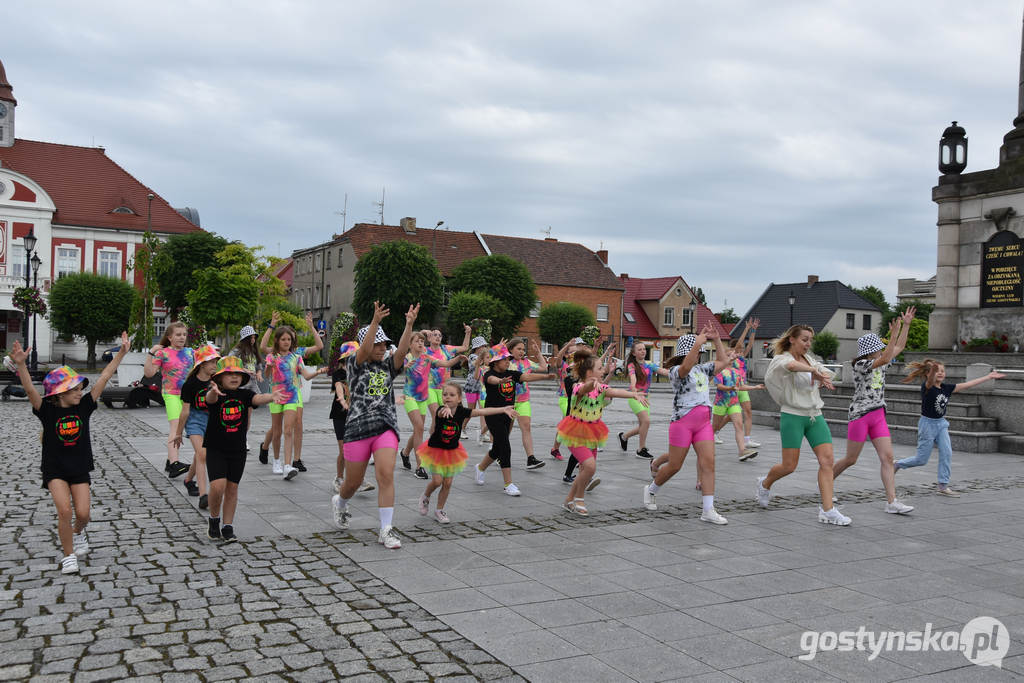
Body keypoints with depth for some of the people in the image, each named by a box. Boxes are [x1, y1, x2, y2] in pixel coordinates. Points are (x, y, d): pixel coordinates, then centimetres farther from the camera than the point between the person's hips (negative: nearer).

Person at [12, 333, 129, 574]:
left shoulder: (84, 406, -3)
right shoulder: (47, 410, -10)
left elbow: (104, 378, -7)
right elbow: (29, 389, -25)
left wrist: (121, 353, -11)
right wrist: (20, 364, -42)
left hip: (80, 468, 3)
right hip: (55, 469, -2)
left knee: (83, 514, -3)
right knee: (64, 510, -17)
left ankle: (77, 531, 35)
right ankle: (68, 555, 3)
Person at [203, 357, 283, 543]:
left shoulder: (244, 394, -2)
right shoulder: (215, 394, -10)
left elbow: (258, 398, -21)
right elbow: (211, 398, -33)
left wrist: (272, 396, -44)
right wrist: (214, 391, -58)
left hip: (238, 450, 3)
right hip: (215, 449, -3)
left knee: (232, 488, 8)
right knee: (218, 485, -15)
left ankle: (227, 528, 19)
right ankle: (214, 519, 11)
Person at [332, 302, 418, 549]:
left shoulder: (388, 366, 10)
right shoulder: (355, 364, 1)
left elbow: (402, 351, -9)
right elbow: (364, 350, -20)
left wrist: (409, 324, -23)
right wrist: (375, 321, -34)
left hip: (386, 427, 2)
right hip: (358, 428, -2)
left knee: (386, 476, -14)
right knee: (353, 482, 10)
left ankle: (386, 531, -7)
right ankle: (340, 503, 46)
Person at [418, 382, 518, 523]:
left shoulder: (462, 412, -14)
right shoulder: (441, 411, -24)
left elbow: (483, 411, -8)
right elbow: (442, 413, -49)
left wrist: (503, 409, -7)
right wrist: (446, 409, -74)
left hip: (452, 451, 3)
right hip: (435, 449, -3)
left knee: (447, 482, 5)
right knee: (437, 480, -9)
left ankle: (439, 510, 25)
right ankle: (425, 497, 24)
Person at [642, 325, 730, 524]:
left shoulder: (702, 369, 16)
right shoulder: (676, 371, -8)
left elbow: (723, 361, 23)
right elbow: (685, 367, -31)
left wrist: (716, 339, 13)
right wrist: (697, 344, -41)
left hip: (704, 423, 6)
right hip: (683, 421, -6)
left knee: (708, 463, -6)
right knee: (674, 465, 3)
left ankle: (708, 510, -5)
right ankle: (651, 490, 30)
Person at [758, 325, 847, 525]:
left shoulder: (809, 358, 16)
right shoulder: (780, 359, -7)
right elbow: (791, 365, -31)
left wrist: (822, 375, -5)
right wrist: (814, 370, -37)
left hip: (815, 416, 6)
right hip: (793, 416, -6)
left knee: (827, 460, -7)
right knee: (789, 466, -2)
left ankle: (827, 510, -6)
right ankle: (765, 484, 30)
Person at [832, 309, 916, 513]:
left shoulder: (880, 363, 11)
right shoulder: (860, 365, -12)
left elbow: (899, 348, 17)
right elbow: (885, 359, -27)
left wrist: (906, 324, 10)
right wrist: (893, 335, -31)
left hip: (878, 416, 7)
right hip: (859, 414, -7)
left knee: (888, 458, -5)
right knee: (850, 459, 3)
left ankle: (892, 502, -7)